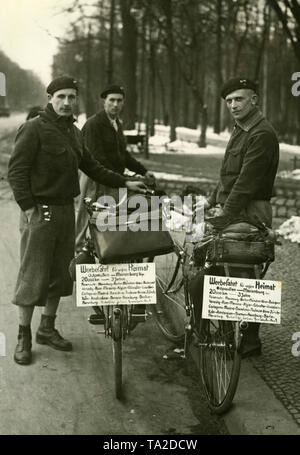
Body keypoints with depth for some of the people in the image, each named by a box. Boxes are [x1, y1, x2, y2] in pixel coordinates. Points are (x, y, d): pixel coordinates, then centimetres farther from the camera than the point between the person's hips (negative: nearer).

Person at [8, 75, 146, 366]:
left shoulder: (73, 132, 15)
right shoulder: (34, 129, -9)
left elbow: (91, 167, 21)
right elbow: (16, 171, -12)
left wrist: (124, 183, 17)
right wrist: (29, 208, -17)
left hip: (66, 211, 7)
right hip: (40, 212, -7)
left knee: (60, 274, 11)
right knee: (33, 276, -3)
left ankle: (47, 329, 26)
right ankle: (23, 338, 9)